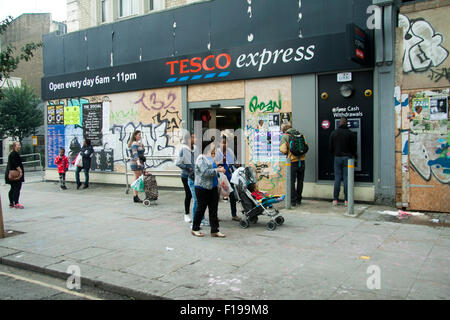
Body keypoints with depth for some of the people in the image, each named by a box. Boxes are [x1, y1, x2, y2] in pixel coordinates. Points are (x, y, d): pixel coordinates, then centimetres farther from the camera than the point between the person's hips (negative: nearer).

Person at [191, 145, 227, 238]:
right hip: (202, 188, -8)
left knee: (213, 209, 6)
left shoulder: (211, 159, 17)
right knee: (201, 209, 2)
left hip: (213, 188, 8)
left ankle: (215, 231, 11)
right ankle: (195, 229, 18)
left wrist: (218, 169, 9)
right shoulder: (201, 159, -11)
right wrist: (217, 170, -21)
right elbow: (205, 172, -22)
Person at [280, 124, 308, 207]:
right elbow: (306, 145, 7)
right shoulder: (299, 133, 9)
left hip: (292, 161, -4)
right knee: (300, 181, 14)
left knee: (291, 181, 4)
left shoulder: (285, 136, -2)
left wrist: (287, 153, 8)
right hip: (301, 160, 4)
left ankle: (293, 201, 2)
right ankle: (298, 200, 21)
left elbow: (283, 150, -12)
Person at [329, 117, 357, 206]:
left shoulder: (333, 133, 4)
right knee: (346, 178, 0)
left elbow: (330, 147, 7)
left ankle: (335, 200, 3)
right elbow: (353, 146, -2)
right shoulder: (350, 133, -4)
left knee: (337, 178, 4)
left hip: (337, 157, 2)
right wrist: (353, 155, 16)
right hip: (347, 157, -2)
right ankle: (346, 200, 1)